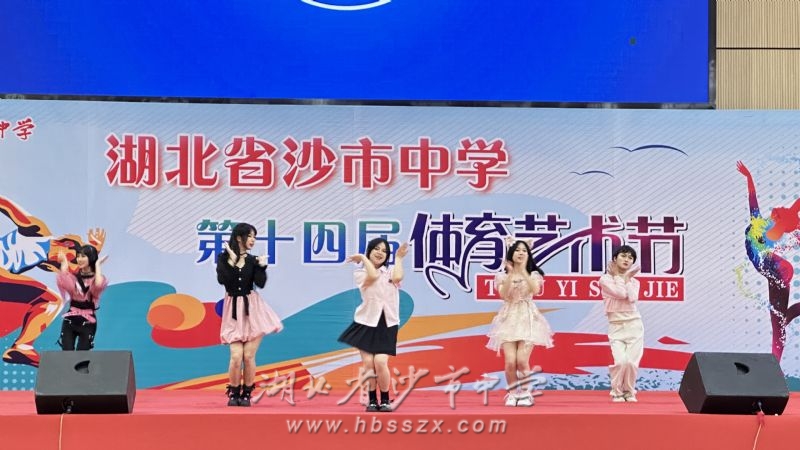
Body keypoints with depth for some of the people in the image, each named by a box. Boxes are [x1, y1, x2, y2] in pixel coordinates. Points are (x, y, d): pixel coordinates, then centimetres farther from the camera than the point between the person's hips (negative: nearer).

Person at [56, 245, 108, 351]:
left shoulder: (96, 278, 1)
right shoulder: (73, 276, 8)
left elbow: (98, 285, -24)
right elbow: (62, 282, -15)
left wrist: (97, 265, -11)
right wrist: (64, 263, -4)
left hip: (88, 321, -2)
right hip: (70, 319, 2)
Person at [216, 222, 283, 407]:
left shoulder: (253, 260, 4)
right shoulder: (223, 258, 0)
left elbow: (260, 283, -6)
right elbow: (222, 279, -16)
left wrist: (262, 266, -15)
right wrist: (231, 260, -16)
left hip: (252, 309, 1)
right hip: (234, 310, -1)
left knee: (249, 356, -1)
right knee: (236, 356, -8)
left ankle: (246, 394, 11)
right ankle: (234, 393, 8)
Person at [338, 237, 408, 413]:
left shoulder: (390, 271, 10)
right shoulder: (360, 272, 3)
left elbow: (398, 277, -14)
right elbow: (373, 276, -18)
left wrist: (398, 258, 0)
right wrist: (364, 258, -5)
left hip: (387, 324, 1)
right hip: (367, 323, 0)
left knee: (380, 362, -13)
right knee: (368, 364, -6)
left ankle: (385, 400, 3)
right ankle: (372, 401, 8)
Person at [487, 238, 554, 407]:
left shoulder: (533, 274, 7)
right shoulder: (504, 276, 8)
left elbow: (535, 290, -16)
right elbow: (504, 295, -11)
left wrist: (523, 270, -17)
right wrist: (511, 273, -14)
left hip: (527, 320, -1)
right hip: (509, 320, 1)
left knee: (522, 360, -15)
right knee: (510, 361, -13)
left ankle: (525, 393, 3)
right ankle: (513, 393, 6)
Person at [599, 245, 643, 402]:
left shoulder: (634, 281, 10)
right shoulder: (605, 279, -2)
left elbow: (632, 298, -12)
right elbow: (621, 293, -17)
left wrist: (626, 277, -3)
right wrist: (616, 275, -5)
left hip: (634, 326, 3)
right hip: (616, 327, -3)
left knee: (632, 363, -8)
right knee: (621, 361, -18)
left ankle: (629, 391, 16)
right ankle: (617, 392, 6)